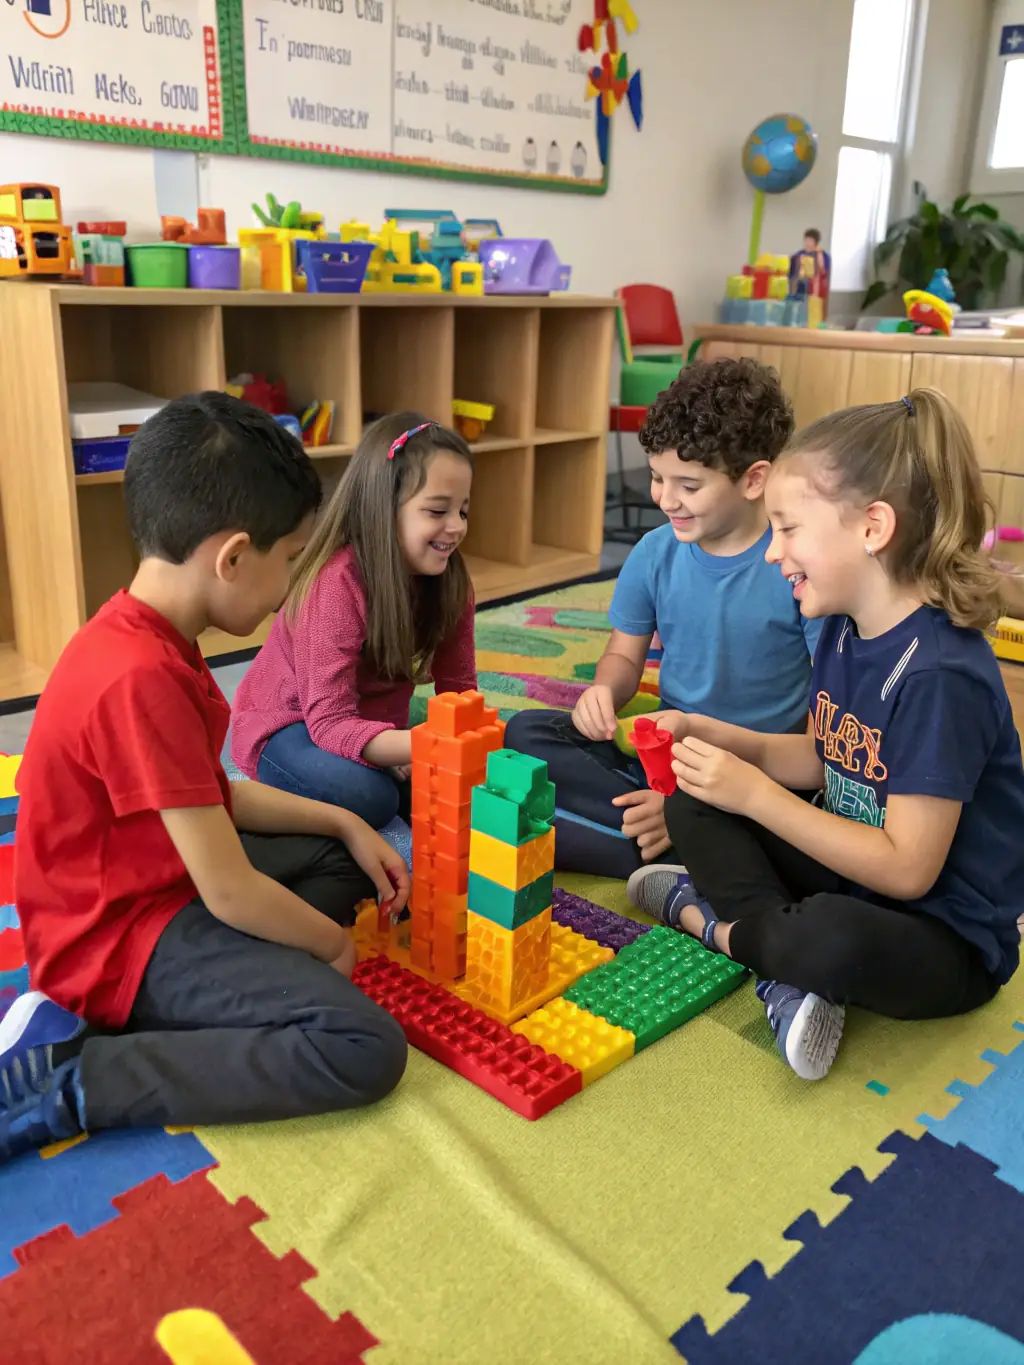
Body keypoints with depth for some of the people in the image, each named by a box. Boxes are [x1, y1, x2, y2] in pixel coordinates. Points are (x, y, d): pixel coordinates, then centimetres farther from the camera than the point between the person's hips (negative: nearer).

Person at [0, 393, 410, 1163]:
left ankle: (155, 1017, 2)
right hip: (126, 937, -10)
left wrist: (345, 823, 7)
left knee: (345, 857, 23)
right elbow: (230, 892, -25)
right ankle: (62, 1081, -13)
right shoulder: (144, 677, -29)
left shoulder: (147, 639, 3)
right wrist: (332, 945, -7)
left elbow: (214, 796, 12)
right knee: (365, 1047, -22)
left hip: (157, 883, 10)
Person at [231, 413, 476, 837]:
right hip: (286, 726, -6)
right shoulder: (337, 584, -29)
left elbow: (458, 689, -9)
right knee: (365, 795, -34)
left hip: (372, 726, 6)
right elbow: (330, 724, -35)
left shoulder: (448, 580, -10)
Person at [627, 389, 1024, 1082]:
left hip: (948, 942, -8)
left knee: (834, 942, -39)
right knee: (694, 804, 0)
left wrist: (754, 794, -24)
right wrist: (707, 734, -3)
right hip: (855, 876, 8)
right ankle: (784, 963, -15)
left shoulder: (940, 675, -28)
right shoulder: (845, 630, -2)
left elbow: (907, 869, -26)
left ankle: (708, 916, -8)